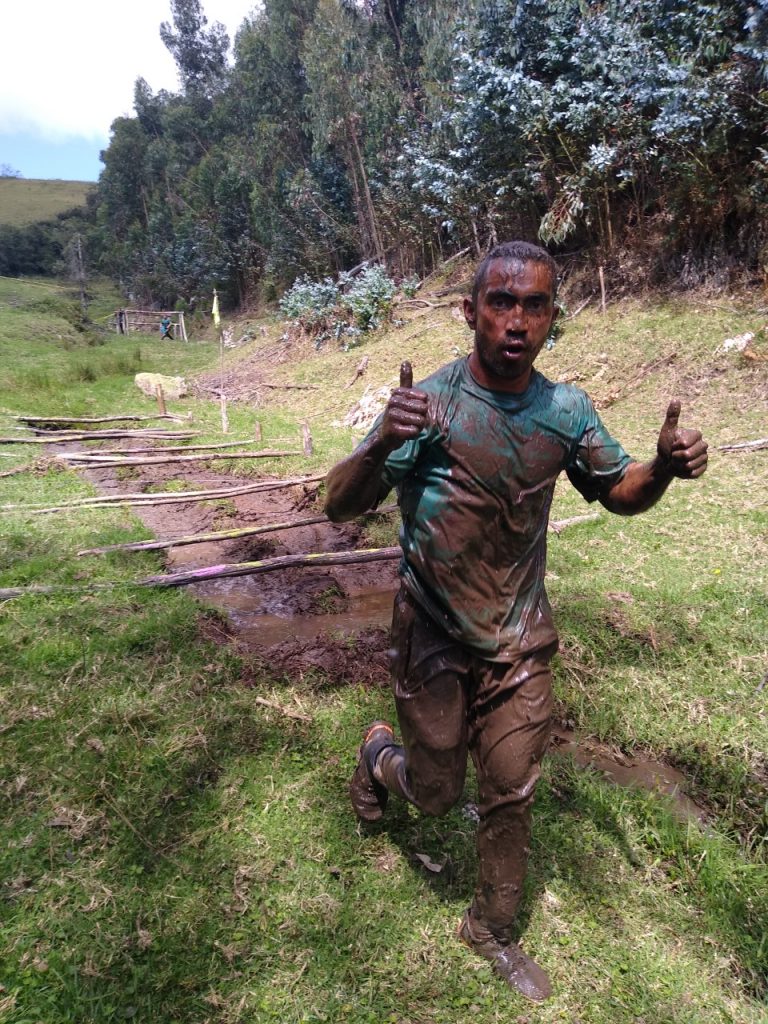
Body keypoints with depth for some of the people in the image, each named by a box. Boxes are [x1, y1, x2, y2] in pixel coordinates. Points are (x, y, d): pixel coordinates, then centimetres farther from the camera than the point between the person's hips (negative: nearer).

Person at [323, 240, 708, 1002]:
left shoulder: (566, 411, -7)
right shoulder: (428, 403, -19)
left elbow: (619, 492, 7)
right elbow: (339, 506, -21)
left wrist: (664, 467, -17)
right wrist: (382, 445, -43)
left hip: (519, 642, 3)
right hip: (433, 641, -3)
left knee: (510, 793, 14)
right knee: (436, 791, 15)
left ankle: (491, 930, 41)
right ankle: (378, 754, 50)